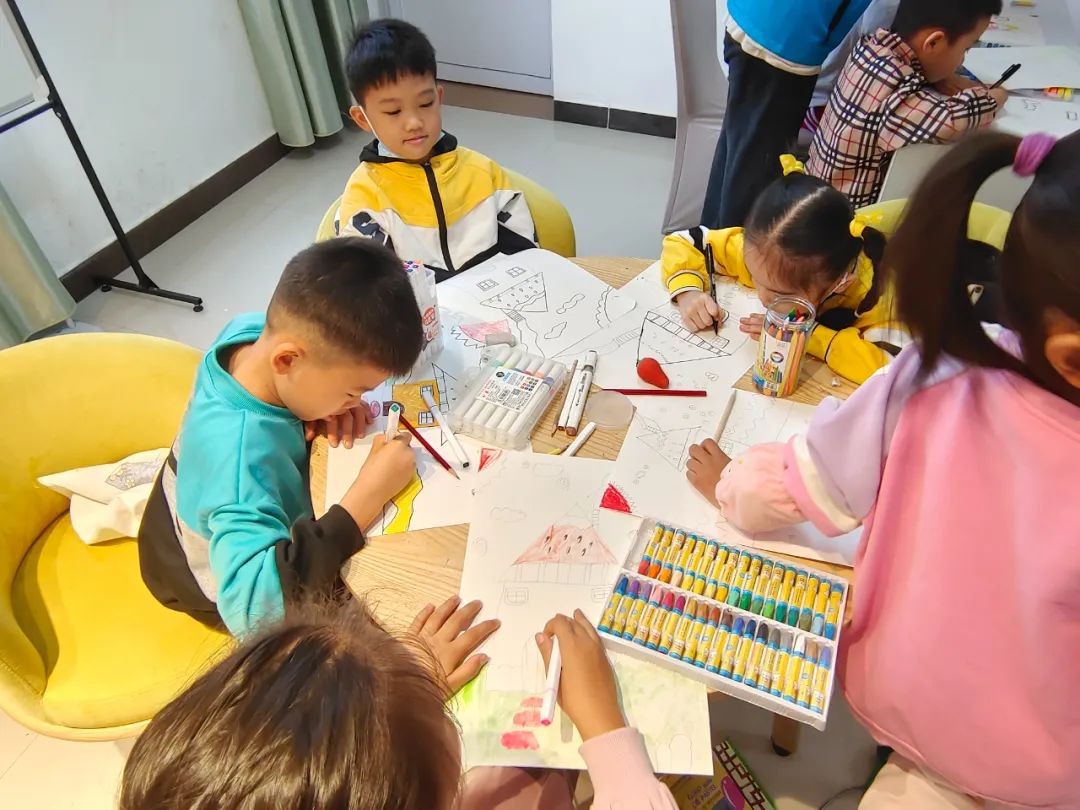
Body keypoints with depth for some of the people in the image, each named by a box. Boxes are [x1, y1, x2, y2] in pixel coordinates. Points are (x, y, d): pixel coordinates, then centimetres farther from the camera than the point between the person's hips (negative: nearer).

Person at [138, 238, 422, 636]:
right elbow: (251, 607, -55)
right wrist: (369, 495, -52)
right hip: (220, 584, -6)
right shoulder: (242, 457, -48)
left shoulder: (252, 330, -25)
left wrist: (331, 405, -22)